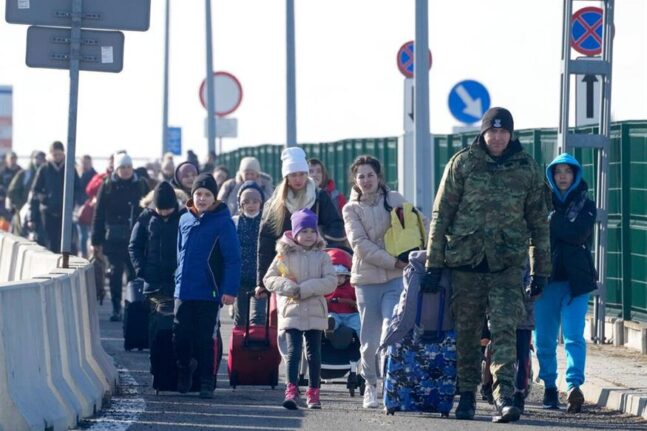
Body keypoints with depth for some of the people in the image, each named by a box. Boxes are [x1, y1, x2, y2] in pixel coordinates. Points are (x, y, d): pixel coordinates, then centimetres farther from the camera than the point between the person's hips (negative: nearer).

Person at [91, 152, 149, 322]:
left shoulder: (140, 185, 6)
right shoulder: (107, 186, 2)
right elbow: (99, 214, 2)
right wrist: (96, 241, -1)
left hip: (136, 237, 1)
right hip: (114, 236, -1)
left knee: (134, 272, 1)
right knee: (116, 271, -2)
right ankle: (116, 309, 4)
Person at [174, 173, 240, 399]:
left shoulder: (223, 222, -7)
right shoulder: (185, 220, 9)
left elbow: (233, 258, -10)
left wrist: (230, 289, -16)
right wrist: (179, 280, 14)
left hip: (209, 293, -4)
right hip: (183, 292, 4)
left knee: (205, 340, 2)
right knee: (180, 337, 5)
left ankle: (206, 383, 11)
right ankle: (185, 369, 28)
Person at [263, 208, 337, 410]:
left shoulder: (322, 256, 5)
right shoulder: (284, 255, 3)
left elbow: (331, 281, -6)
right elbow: (269, 279, 2)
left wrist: (305, 289, -15)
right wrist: (289, 287, -14)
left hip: (315, 312, 2)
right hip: (291, 310, -2)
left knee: (314, 353, 7)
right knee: (293, 351, -11)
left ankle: (313, 392, 15)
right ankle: (291, 391, -15)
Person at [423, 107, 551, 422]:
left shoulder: (527, 168, 6)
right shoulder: (462, 163, 2)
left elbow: (538, 220, 12)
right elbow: (441, 214, 3)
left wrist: (541, 269, 10)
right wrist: (433, 263, -1)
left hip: (508, 263, 0)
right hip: (465, 258, 0)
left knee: (504, 329, -12)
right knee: (466, 332, 7)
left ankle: (503, 397, -19)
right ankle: (466, 395, 19)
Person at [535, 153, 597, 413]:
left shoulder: (585, 206, 8)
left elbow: (579, 234, -10)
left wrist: (551, 221, -9)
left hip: (576, 280, -2)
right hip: (546, 278, 2)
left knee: (574, 336, -15)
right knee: (544, 338, 4)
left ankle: (574, 386, -25)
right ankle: (549, 387, 18)